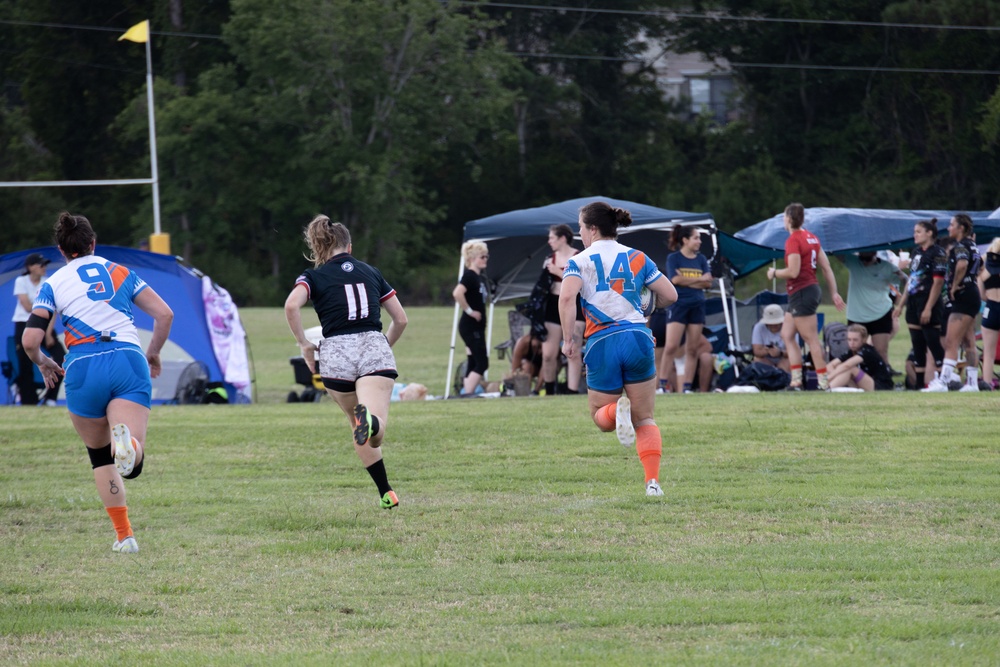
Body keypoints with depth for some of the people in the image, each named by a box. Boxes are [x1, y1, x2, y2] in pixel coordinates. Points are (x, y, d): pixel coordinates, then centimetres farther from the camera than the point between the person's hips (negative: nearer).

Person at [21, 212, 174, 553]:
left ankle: (124, 535, 13)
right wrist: (153, 353, 28)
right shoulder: (119, 272, 17)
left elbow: (30, 340, 0)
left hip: (83, 369, 0)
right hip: (130, 362, 0)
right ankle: (127, 442, -46)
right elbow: (164, 314, 11)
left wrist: (43, 363, 22)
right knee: (132, 464, -10)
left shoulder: (53, 284, 10)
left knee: (101, 457, 20)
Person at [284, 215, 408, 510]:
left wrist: (304, 344, -1)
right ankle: (371, 421, -53)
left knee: (358, 429, 23)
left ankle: (386, 493, 22)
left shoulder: (313, 276, 9)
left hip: (336, 353, 0)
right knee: (375, 434, -17)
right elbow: (400, 319, 21)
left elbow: (291, 305, -13)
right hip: (375, 347, 0)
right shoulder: (370, 272, 19)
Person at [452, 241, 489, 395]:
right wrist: (470, 311, -23)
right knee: (481, 363, -11)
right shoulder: (469, 275, -14)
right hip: (470, 326, -9)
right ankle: (467, 394, -12)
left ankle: (466, 393, 10)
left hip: (477, 327, 9)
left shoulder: (479, 277, 14)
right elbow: (457, 293, -31)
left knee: (473, 365, 9)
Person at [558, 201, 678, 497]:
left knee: (601, 418, 15)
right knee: (645, 420, 10)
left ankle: (617, 409, -21)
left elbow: (567, 297, -15)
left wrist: (568, 339, -10)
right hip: (637, 337, 2)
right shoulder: (637, 258, 11)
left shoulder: (579, 262, 3)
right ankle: (653, 481, -9)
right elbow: (669, 295, 10)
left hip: (602, 344, -2)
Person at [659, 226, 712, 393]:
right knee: (671, 347, -11)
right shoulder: (673, 258, 0)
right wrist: (699, 279, -7)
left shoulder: (701, 259, 11)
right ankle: (663, 384, -8)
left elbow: (708, 283, 3)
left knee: (692, 349, 2)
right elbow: (675, 279, -12)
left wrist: (686, 281, -10)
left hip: (697, 305, 4)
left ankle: (687, 387, 5)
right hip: (678, 304, -4)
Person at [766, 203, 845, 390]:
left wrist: (774, 273, -4)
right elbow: (826, 267, 13)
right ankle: (796, 380, 10)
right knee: (786, 334, 13)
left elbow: (793, 272, -22)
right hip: (813, 289, 10)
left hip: (801, 293, -10)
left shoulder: (793, 240, -15)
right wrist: (834, 292, 15)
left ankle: (824, 383, -7)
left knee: (811, 339, -7)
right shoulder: (812, 237, 12)